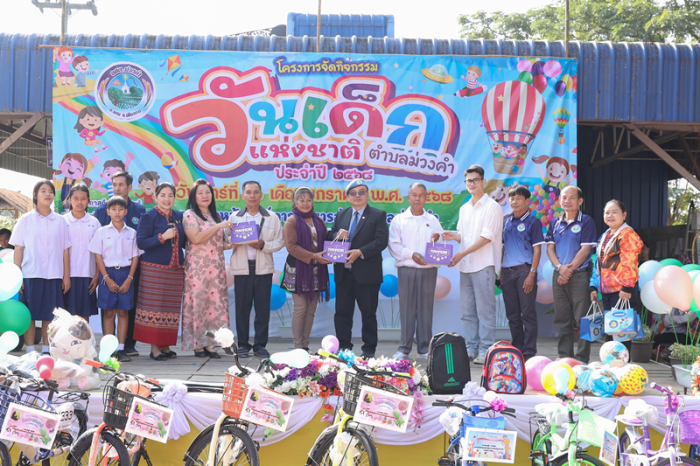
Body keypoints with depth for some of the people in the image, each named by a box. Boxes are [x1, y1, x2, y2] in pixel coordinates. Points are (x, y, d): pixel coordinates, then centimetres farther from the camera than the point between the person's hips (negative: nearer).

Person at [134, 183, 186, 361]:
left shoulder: (179, 216, 14)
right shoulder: (149, 216, -2)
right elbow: (141, 242, -10)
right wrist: (162, 237, -18)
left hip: (175, 269, 5)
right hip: (154, 268, -5)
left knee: (171, 308, 6)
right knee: (153, 307, -5)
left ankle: (166, 345, 15)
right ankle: (154, 347, 3)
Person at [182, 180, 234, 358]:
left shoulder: (216, 216, 17)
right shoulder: (190, 215, -1)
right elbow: (196, 238, -15)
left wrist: (232, 244, 3)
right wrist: (218, 226, -16)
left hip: (216, 267, 6)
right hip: (197, 267, -5)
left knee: (216, 302, 0)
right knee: (198, 303, -5)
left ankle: (209, 343, 3)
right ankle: (198, 345, 1)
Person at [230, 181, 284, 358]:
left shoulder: (272, 218, 10)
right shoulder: (235, 217, 12)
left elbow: (279, 242, 5)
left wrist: (263, 245, -12)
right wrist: (233, 243, -15)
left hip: (263, 268, 0)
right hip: (241, 268, 0)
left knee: (263, 308, 1)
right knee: (242, 307, 1)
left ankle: (260, 345, 9)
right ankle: (243, 345, 10)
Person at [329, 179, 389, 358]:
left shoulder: (378, 215, -1)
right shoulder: (341, 215, 15)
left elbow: (381, 241, -11)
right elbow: (330, 237, 16)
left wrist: (360, 252, -21)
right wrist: (337, 236, -8)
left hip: (367, 274, -4)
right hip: (343, 273, 4)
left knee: (369, 313, 5)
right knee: (342, 312, 7)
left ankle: (369, 349, 14)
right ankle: (343, 348, 17)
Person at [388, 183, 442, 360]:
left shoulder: (432, 220, 14)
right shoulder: (399, 220, 8)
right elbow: (393, 245, 0)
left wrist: (437, 240, -12)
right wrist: (411, 254, -12)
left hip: (429, 269, 1)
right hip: (406, 269, -1)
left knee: (425, 308, 2)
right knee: (406, 308, -1)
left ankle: (425, 348, 8)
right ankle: (404, 348, 6)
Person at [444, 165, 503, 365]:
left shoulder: (492, 207, -5)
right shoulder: (464, 209, 18)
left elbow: (486, 237, -12)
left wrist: (462, 253, -16)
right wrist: (454, 236, -1)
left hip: (484, 265, -7)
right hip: (465, 266, 7)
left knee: (485, 309, -5)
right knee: (468, 311, 9)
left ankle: (486, 350, -1)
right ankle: (470, 348, 15)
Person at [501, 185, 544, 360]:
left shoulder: (533, 222, -1)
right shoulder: (506, 222, 15)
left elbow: (537, 249, -5)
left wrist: (532, 274, -14)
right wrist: (501, 273, 12)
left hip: (524, 270, -6)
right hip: (508, 271, 6)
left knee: (528, 313, -4)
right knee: (512, 314, 9)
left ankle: (529, 352, 0)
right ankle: (516, 350, 18)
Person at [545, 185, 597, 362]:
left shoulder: (586, 222, -2)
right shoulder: (555, 223, 13)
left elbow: (585, 249, -8)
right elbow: (550, 248, 8)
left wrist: (570, 269, -14)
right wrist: (560, 267, -8)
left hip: (579, 275, -5)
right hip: (559, 275, 5)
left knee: (581, 319, -4)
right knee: (562, 319, 9)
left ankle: (581, 359, 1)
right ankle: (564, 357, 16)